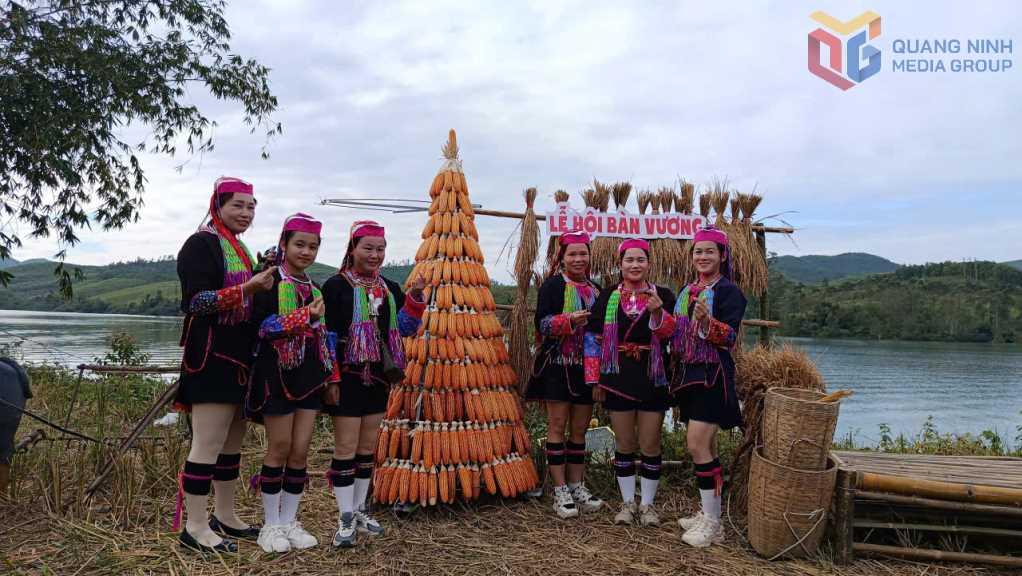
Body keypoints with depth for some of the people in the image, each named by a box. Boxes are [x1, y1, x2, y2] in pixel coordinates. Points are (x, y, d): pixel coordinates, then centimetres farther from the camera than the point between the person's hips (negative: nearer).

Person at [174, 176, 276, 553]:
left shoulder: (240, 250, 18)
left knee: (232, 442, 14)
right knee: (208, 444, -5)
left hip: (239, 358, 9)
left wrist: (264, 284, 9)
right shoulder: (201, 244, -8)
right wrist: (249, 288, -26)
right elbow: (198, 301, -19)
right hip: (211, 359, -9)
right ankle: (196, 527, 4)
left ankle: (225, 515, 24)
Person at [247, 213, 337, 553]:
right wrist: (305, 317, -24)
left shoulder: (314, 288, 15)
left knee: (300, 451, 5)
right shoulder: (270, 281, -5)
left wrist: (330, 374, 14)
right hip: (277, 374, -5)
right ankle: (270, 524, 14)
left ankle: (289, 521, 18)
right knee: (280, 449, 0)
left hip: (309, 376, 6)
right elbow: (263, 327, -16)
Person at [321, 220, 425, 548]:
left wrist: (415, 298, -7)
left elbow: (405, 328, 9)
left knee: (368, 448, 12)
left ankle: (359, 510, 25)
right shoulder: (336, 286, -7)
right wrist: (330, 380, -13)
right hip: (347, 377, -6)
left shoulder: (390, 289, 10)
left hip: (378, 377, 6)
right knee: (346, 448, -3)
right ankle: (346, 519, 7)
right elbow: (325, 336, -9)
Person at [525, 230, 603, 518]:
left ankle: (576, 485, 19)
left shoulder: (595, 289, 13)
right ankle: (560, 489, 6)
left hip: (586, 367, 5)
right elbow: (541, 323, -12)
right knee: (558, 424, -1)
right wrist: (569, 320, -26)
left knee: (580, 427, 10)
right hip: (557, 365, -5)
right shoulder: (553, 284, -4)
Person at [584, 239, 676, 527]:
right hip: (617, 379, 1)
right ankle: (628, 502, 23)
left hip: (653, 380, 0)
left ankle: (647, 504, 21)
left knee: (650, 446, 6)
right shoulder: (607, 297, 3)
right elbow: (593, 338, 3)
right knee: (624, 445, 9)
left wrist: (658, 313, -25)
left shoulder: (663, 295, 2)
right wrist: (595, 379, -1)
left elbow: (672, 334, -6)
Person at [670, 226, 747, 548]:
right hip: (687, 375, 7)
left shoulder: (728, 292, -8)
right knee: (704, 447, 13)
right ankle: (709, 512, 23)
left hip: (712, 376, -7)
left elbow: (731, 339, -16)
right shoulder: (686, 291, 13)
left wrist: (707, 321, -33)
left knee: (697, 446, -11)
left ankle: (713, 524, -1)